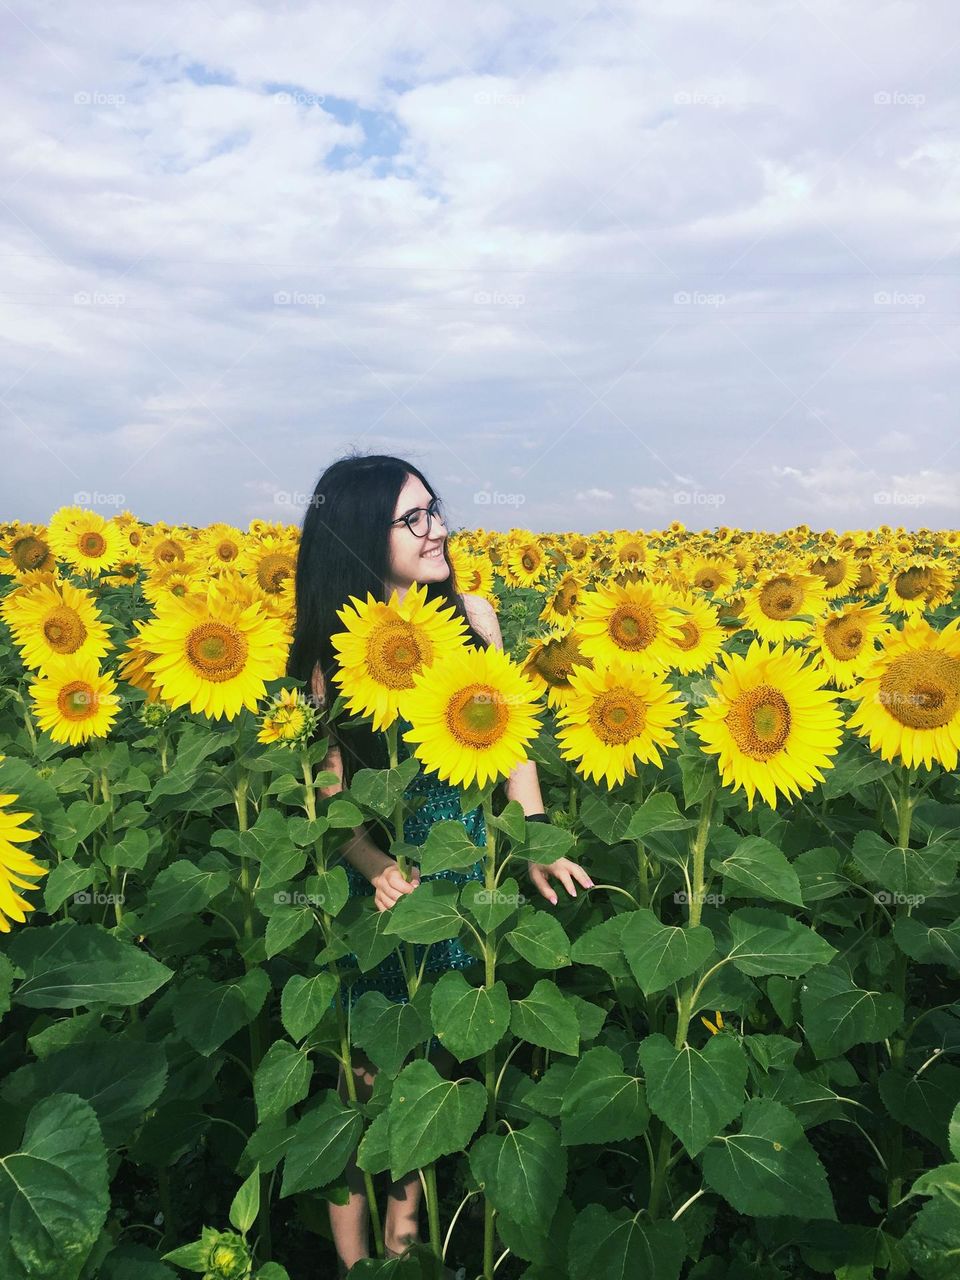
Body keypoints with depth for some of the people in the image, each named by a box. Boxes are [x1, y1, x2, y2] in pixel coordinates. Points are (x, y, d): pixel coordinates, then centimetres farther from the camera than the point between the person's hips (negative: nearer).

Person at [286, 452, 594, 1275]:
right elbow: (330, 790, -11)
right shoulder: (334, 647, -13)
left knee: (438, 1052, 17)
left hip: (466, 861, 3)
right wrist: (377, 868, -28)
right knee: (369, 1066, 9)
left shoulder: (473, 615, -6)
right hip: (379, 871, -3)